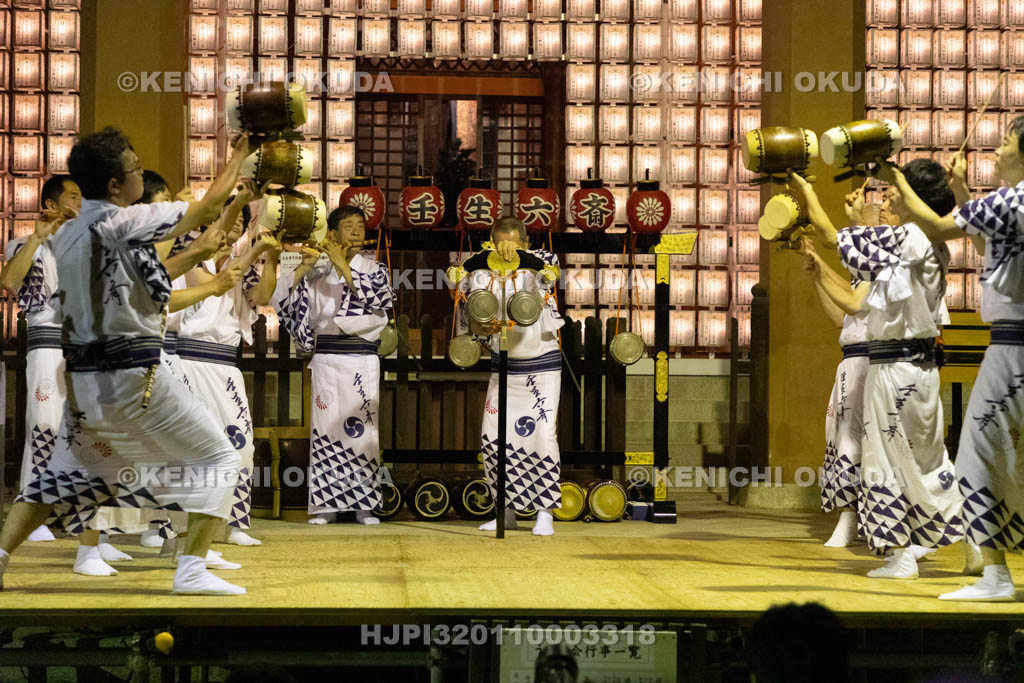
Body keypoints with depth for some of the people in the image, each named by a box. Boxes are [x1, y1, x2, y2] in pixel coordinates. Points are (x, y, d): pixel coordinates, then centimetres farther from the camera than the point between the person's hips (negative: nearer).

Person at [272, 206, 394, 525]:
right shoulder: (319, 274, 11)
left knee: (362, 427, -4)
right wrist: (304, 266, -6)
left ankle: (363, 504, 0)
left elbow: (371, 296, -12)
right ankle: (326, 503, 3)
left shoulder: (374, 268, 9)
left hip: (361, 358, -1)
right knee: (325, 427, -1)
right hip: (326, 358, 1)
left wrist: (342, 264, -15)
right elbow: (283, 297, 3)